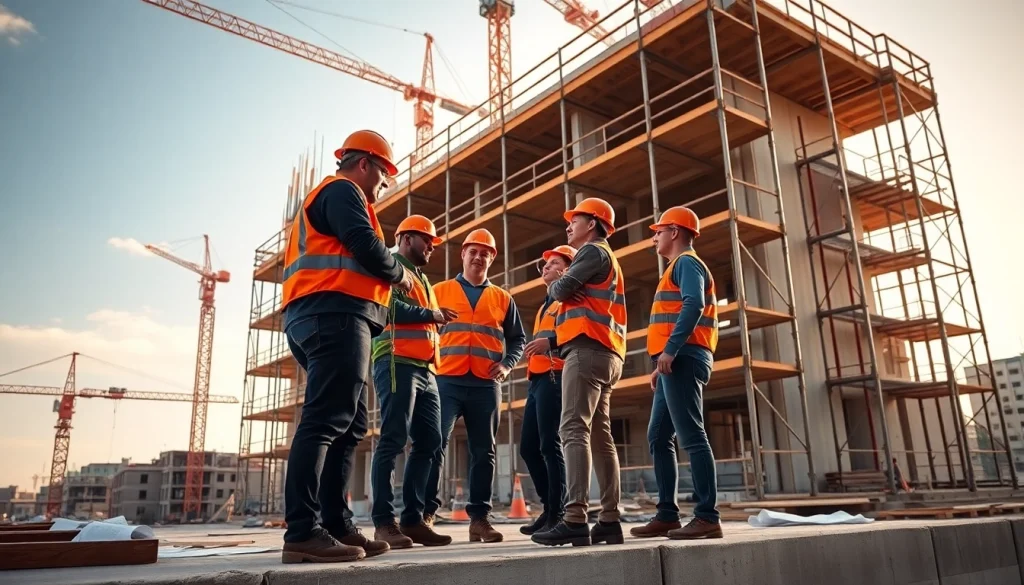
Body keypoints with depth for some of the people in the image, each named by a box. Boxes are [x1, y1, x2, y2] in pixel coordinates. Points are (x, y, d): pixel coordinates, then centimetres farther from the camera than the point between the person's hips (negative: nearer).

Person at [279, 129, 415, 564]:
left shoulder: (326, 197, 33)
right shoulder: (342, 190, 1)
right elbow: (364, 246, -14)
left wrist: (386, 279, 16)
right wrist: (399, 275, 2)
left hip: (324, 318, 11)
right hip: (335, 315, -11)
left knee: (348, 426, 7)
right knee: (325, 420, -16)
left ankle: (336, 526, 6)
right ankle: (303, 532, -19)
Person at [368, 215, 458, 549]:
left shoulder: (422, 279, 30)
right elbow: (388, 306, -16)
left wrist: (436, 322, 8)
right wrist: (431, 314, -8)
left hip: (425, 370, 9)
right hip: (398, 363, -9)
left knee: (428, 442, 4)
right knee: (393, 441, -11)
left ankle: (413, 519, 8)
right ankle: (384, 522, -9)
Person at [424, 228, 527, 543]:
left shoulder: (502, 298, 16)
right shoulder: (439, 291, 11)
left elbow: (517, 339, 18)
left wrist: (507, 364, 1)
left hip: (486, 386, 2)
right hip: (446, 381, -2)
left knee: (483, 452, 4)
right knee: (435, 446, -9)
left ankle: (479, 517, 10)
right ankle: (426, 512, -4)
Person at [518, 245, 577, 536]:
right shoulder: (545, 305, 28)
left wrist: (550, 341, -23)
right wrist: (533, 346, 14)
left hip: (554, 376, -9)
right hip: (537, 378, 9)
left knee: (549, 445, -11)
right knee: (528, 446, 7)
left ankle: (558, 514, -5)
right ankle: (550, 508, 16)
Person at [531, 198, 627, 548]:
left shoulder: (593, 251, 0)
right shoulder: (605, 260, 30)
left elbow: (563, 289, -10)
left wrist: (552, 287, 10)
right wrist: (550, 339, 22)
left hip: (588, 350, -10)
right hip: (605, 354, 10)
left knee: (574, 431, -17)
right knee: (600, 436, 6)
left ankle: (575, 520, -23)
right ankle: (609, 520, 6)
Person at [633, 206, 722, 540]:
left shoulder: (686, 262, -2)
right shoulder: (680, 267, 28)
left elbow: (693, 305, -19)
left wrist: (670, 350, -26)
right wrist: (662, 364, 22)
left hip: (682, 360, -10)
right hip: (676, 362, 10)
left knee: (691, 437, -12)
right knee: (659, 438, 8)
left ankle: (708, 517, -11)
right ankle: (667, 514, 11)